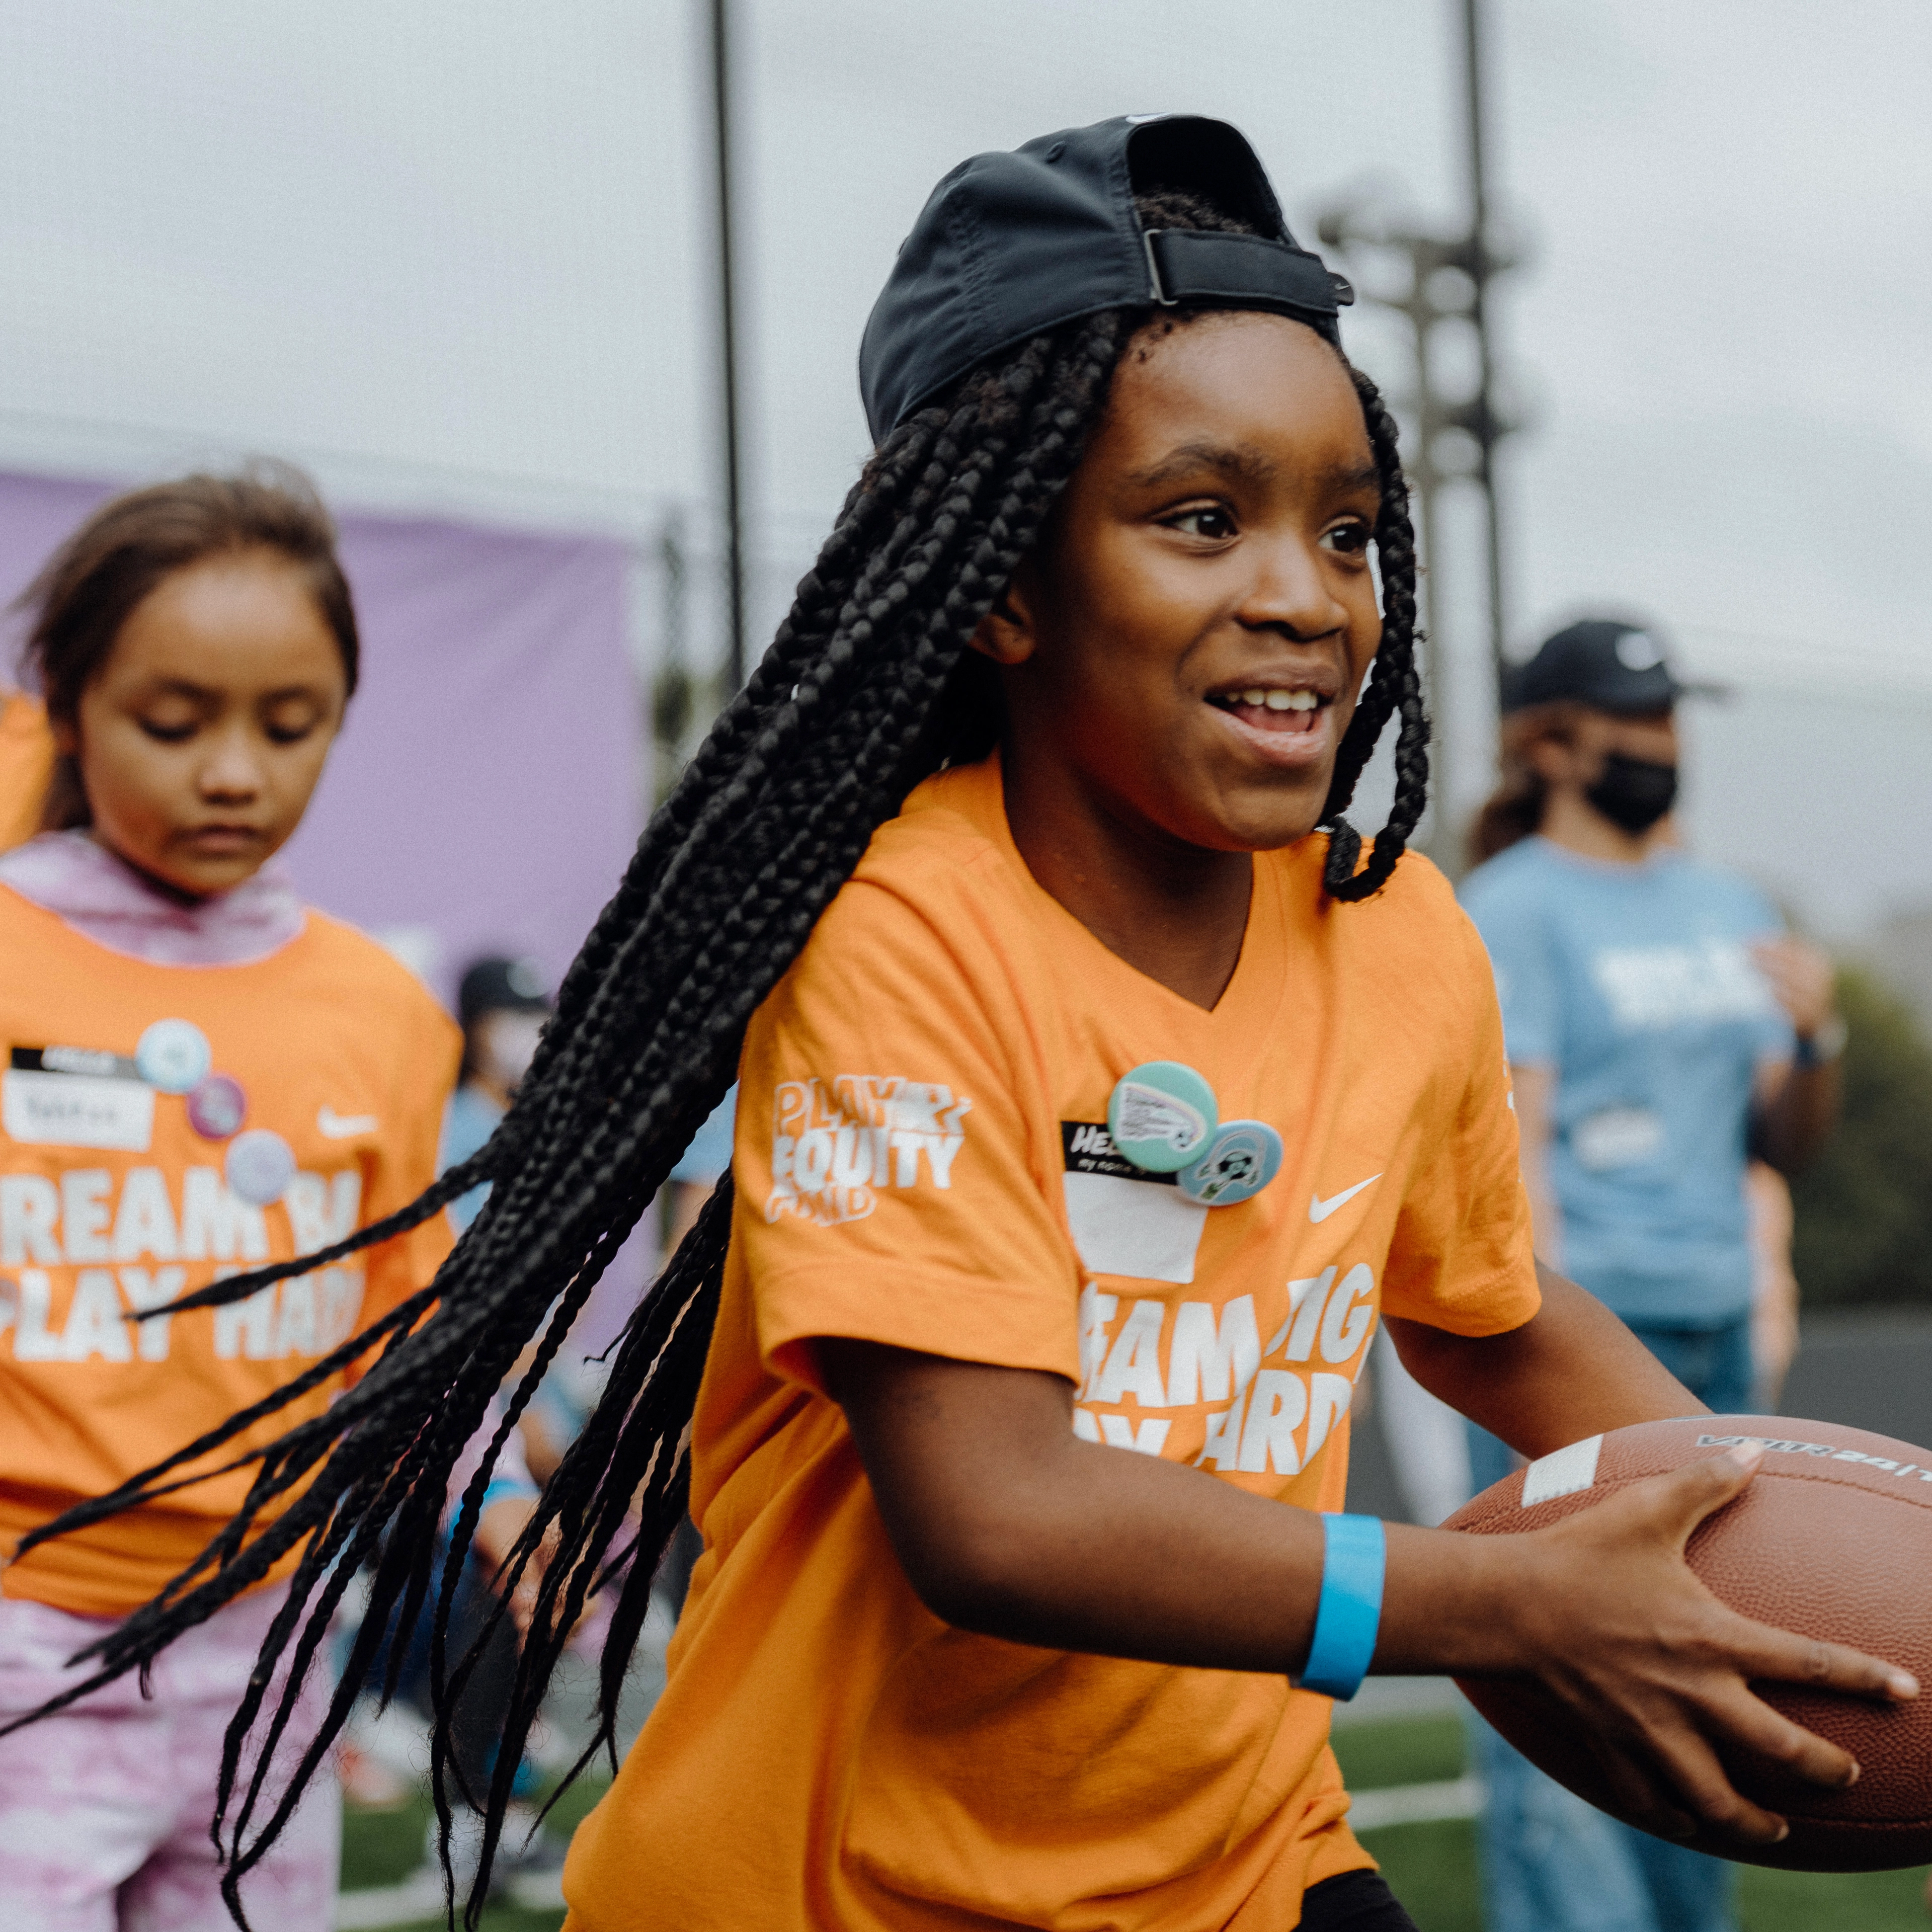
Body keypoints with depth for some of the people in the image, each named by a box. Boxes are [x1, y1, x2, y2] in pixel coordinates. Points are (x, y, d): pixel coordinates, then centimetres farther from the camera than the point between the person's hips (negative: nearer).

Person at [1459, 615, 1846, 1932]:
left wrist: (1816, 1037, -3)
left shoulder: (1731, 909, 17)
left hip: (1716, 1332, 7)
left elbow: (1787, 1143, 18)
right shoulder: (1510, 911, -3)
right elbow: (1511, 1141, -11)